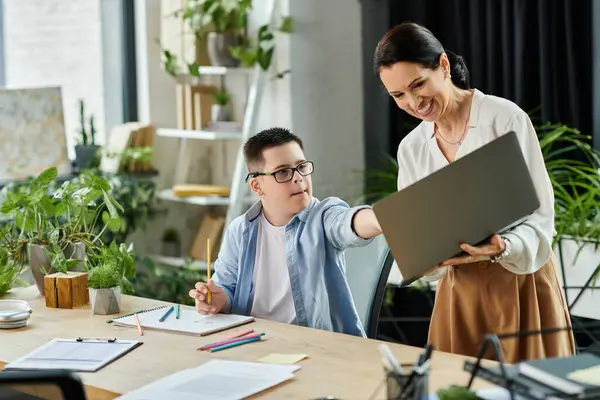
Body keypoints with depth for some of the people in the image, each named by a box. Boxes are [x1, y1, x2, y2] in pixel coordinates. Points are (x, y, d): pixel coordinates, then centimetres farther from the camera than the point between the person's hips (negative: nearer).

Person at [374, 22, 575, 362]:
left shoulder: (506, 118, -11)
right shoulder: (410, 149, 5)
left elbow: (540, 217, -12)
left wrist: (503, 248, -30)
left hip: (522, 286, -4)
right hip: (460, 293, 4)